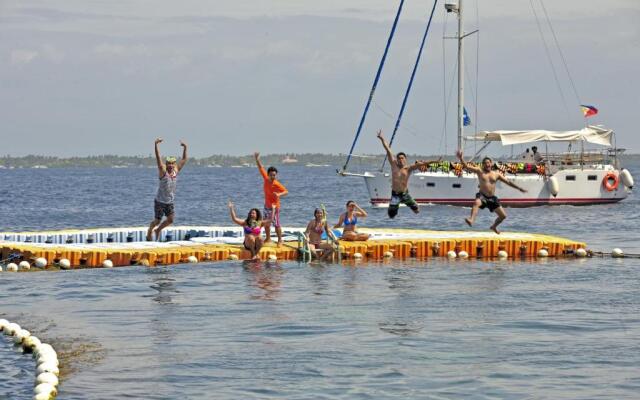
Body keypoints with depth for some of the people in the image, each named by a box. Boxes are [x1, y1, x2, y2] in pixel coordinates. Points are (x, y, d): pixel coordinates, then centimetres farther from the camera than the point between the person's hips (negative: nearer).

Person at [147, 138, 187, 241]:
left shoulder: (176, 171, 3)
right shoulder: (163, 171, -11)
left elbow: (184, 160, 10)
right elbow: (158, 159, -21)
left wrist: (185, 148, 3)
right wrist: (156, 145, -30)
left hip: (170, 201, 5)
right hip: (160, 201, -5)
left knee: (170, 219, -5)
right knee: (157, 221, 0)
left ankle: (158, 230, 21)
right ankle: (149, 232, 28)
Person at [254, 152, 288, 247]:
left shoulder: (277, 184, -24)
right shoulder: (266, 179, -6)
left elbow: (286, 192, -28)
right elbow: (261, 168, 3)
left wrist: (279, 194, -45)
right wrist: (257, 159, -5)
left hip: (274, 206, -7)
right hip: (267, 205, 7)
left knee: (276, 224, -4)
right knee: (266, 223, 17)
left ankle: (280, 240, 5)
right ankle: (268, 238, 33)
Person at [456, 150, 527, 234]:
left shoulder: (496, 174, 10)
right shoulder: (479, 171, 2)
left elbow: (508, 182, 15)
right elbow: (466, 166, -6)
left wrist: (519, 188, 15)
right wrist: (460, 158, -22)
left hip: (492, 198, 4)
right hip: (482, 196, -4)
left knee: (503, 216, 7)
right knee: (477, 203, -41)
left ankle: (494, 226, 35)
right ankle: (471, 220, -58)